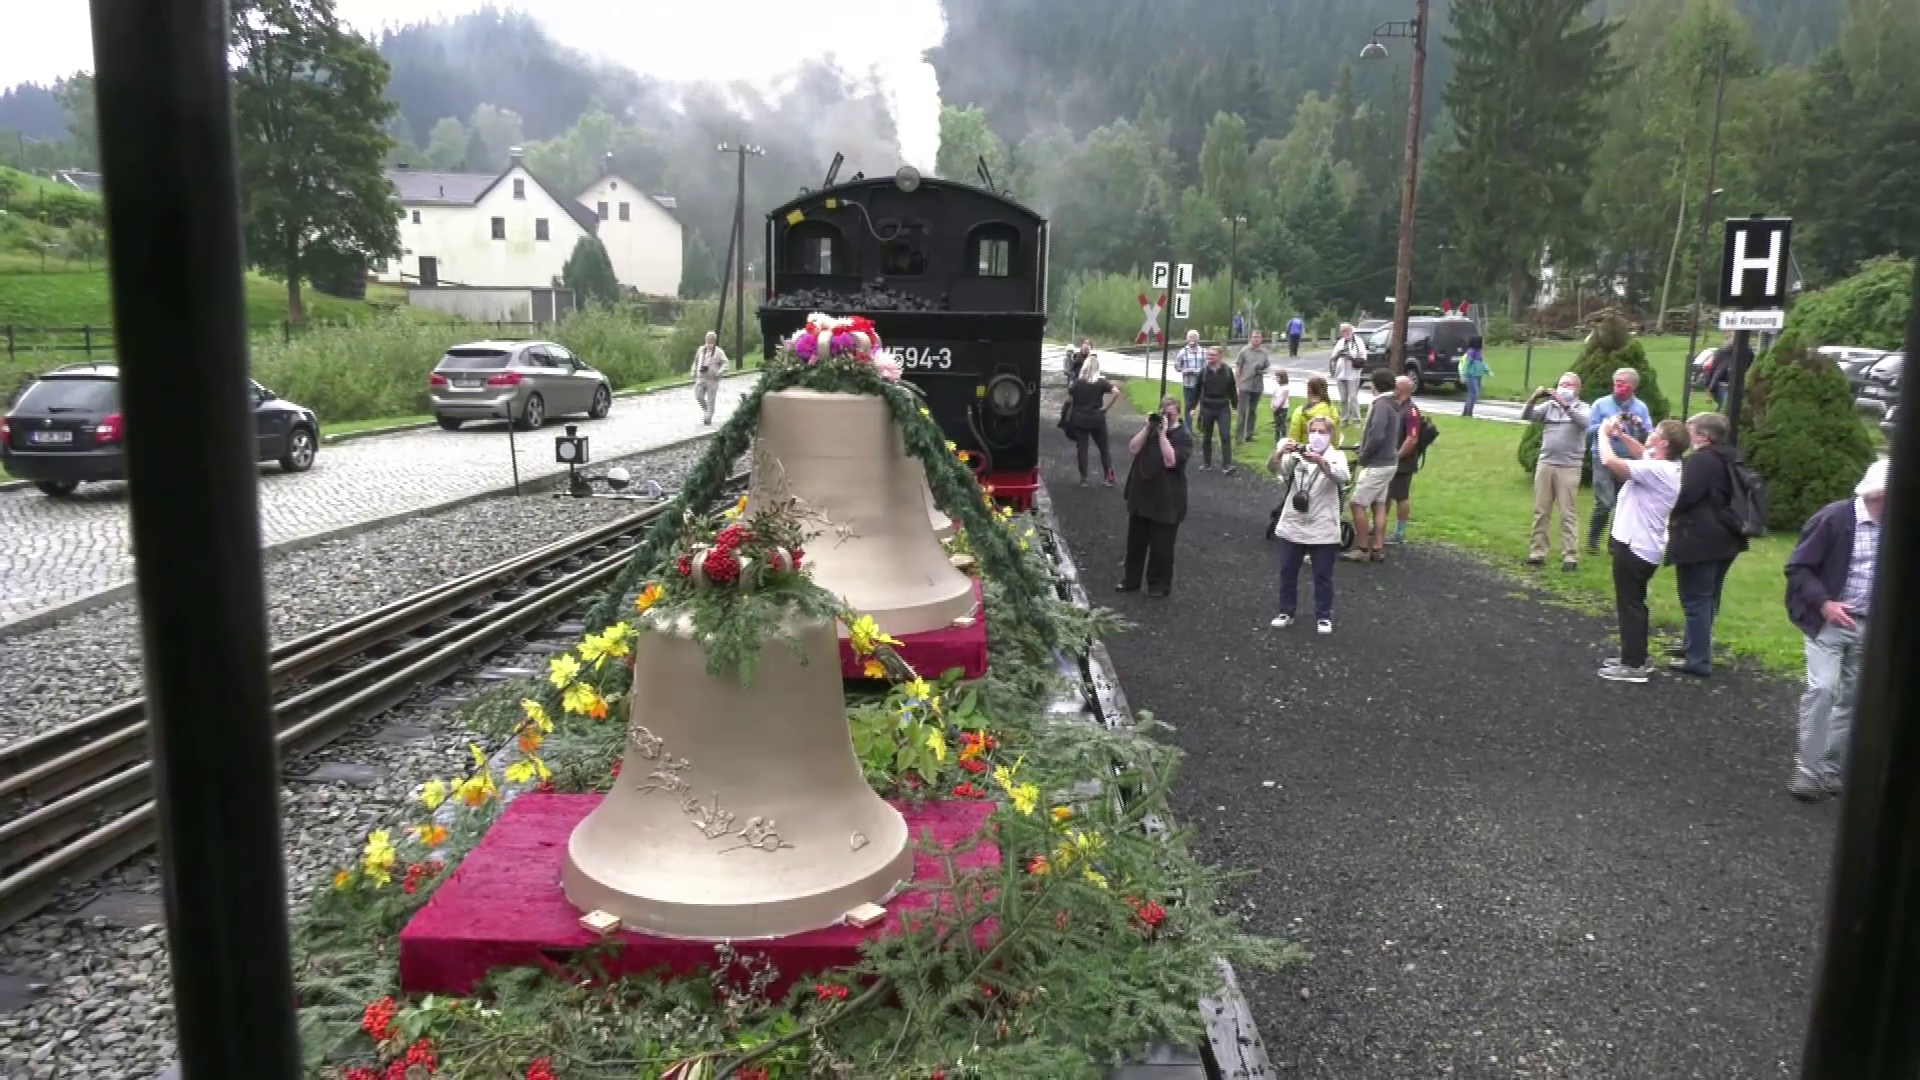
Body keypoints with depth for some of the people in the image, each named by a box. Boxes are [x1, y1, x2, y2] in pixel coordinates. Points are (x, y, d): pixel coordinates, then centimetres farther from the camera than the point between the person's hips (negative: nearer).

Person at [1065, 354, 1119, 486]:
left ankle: (1083, 478, 5)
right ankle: (1109, 477, 7)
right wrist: (1106, 407, -11)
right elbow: (1116, 392, -18)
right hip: (1097, 418, 0)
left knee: (1081, 448, 6)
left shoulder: (1077, 382, -2)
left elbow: (1068, 399, -2)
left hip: (1079, 419, 0)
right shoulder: (1101, 382, -5)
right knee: (1104, 448, 11)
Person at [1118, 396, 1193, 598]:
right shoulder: (1150, 427, 7)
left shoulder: (1184, 437, -9)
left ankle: (1160, 584, 16)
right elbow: (1133, 449, -5)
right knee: (1135, 541, 15)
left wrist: (1162, 434, -22)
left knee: (1161, 545, 2)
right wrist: (1147, 427, -12)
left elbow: (1170, 461, -22)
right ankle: (1130, 579, 28)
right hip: (1140, 495, 5)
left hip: (1166, 500, -5)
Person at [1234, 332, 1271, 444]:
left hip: (1257, 387, 4)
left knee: (1253, 411, 11)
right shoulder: (1244, 351, -3)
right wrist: (1237, 383, -5)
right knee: (1243, 411, -4)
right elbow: (1238, 368, -1)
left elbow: (1267, 367, 15)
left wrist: (1262, 371, -7)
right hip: (1245, 385, -4)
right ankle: (1240, 436, 1)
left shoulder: (1264, 353, 7)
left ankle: (1249, 435, 20)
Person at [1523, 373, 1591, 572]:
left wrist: (1565, 404, -28)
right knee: (1541, 511, 6)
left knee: (1568, 514, -3)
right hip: (1545, 463, 3)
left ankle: (1570, 556, -2)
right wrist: (1533, 400, -19)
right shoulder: (1549, 405, 10)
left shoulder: (1582, 407, 4)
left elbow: (1584, 421, -18)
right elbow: (1526, 417, -1)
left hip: (1569, 466, -3)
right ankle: (1538, 552, 11)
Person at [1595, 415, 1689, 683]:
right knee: (1633, 603, 19)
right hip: (1641, 545, 10)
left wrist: (1604, 433, -17)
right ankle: (1633, 657, 29)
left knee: (1630, 605, -2)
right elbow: (1642, 452, 27)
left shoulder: (1655, 470, -26)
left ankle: (1634, 666, 4)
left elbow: (1609, 462, -35)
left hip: (1634, 547, -10)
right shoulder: (1665, 464, 4)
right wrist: (1621, 434, 10)